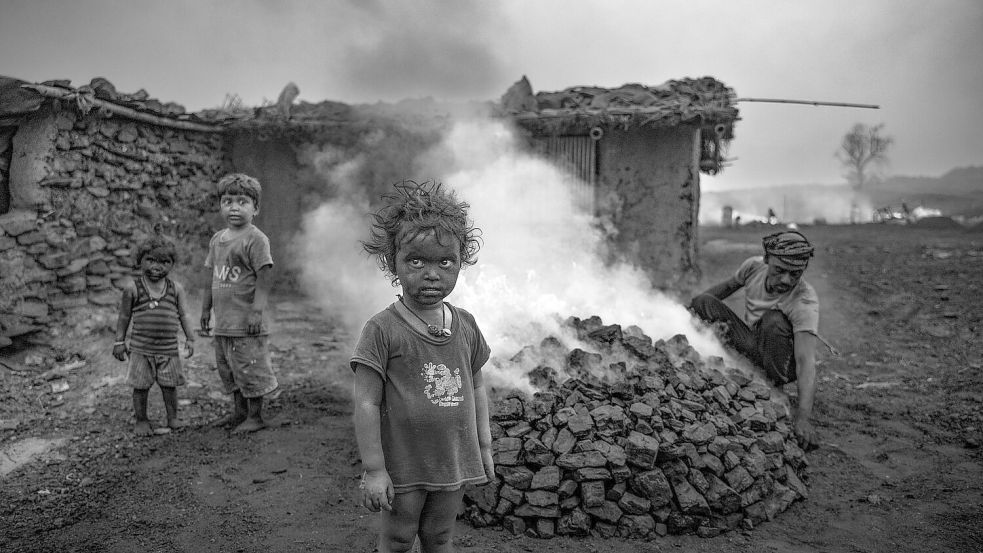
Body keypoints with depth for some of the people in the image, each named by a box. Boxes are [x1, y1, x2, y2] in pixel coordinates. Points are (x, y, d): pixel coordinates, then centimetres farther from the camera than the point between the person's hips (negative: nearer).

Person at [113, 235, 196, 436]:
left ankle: (172, 418, 23)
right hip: (141, 349, -1)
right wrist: (119, 341, 5)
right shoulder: (132, 287, -3)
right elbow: (124, 316, 4)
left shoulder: (176, 288, 1)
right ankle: (141, 420, 20)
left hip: (168, 348, 1)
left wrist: (190, 339, -2)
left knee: (170, 384, 7)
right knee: (141, 386, 5)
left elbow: (184, 315, 4)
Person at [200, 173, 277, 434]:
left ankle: (255, 416, 12)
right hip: (223, 322, 8)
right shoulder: (217, 239, 13)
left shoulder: (255, 239, -11)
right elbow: (212, 277, 19)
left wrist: (257, 310, -21)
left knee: (250, 368, -1)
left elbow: (265, 277, -15)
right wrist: (205, 309, 18)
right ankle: (239, 412, 30)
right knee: (228, 368, 16)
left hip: (246, 322, -8)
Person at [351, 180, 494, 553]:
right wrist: (374, 470, -14)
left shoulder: (465, 326, 0)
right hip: (403, 465, -4)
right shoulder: (382, 330, -16)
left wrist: (484, 446, 11)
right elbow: (366, 403, -14)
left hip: (455, 461, 4)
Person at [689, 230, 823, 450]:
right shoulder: (753, 266, -17)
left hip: (781, 364, -5)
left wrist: (803, 418, -54)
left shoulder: (805, 303, -32)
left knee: (773, 320, -36)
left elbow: (806, 361, -43)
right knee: (704, 301, -12)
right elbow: (728, 286, 8)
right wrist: (695, 306, 14)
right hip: (751, 346, 5)